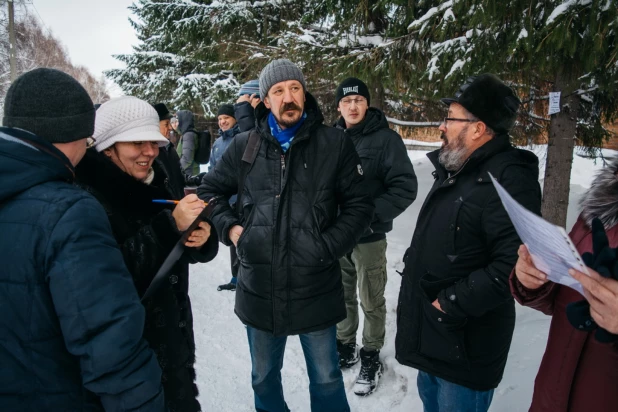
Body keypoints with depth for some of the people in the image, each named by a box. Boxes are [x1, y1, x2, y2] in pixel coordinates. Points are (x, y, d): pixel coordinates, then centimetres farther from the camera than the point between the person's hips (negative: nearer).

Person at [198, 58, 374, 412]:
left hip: (316, 291, -2)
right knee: (264, 379, 24)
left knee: (326, 379, 18)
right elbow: (210, 190, 13)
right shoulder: (245, 146, 1)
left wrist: (328, 246, -13)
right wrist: (230, 227, -3)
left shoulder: (335, 143, -5)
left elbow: (360, 205, -2)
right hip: (259, 292, 2)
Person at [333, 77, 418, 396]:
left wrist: (370, 215, -22)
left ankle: (371, 357, 29)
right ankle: (345, 347, 38)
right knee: (342, 296, 18)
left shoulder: (386, 138, -9)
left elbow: (404, 188, -13)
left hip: (368, 237, -4)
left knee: (371, 301, 10)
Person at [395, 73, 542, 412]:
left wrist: (452, 303, -25)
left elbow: (513, 265, -31)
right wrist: (413, 261, 13)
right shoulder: (455, 170, 9)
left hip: (465, 342, -9)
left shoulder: (509, 179, -23)